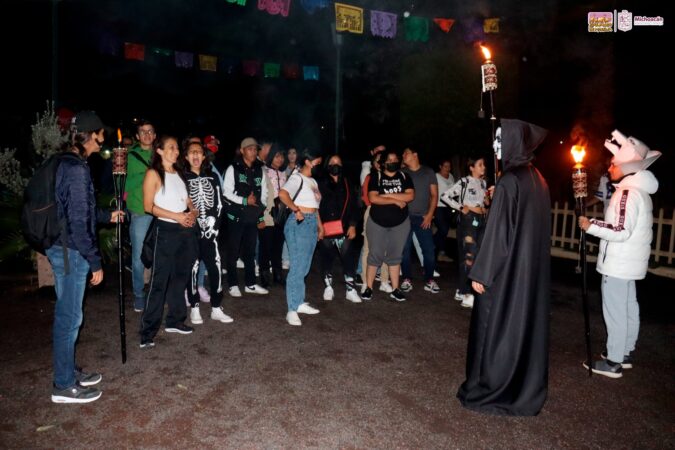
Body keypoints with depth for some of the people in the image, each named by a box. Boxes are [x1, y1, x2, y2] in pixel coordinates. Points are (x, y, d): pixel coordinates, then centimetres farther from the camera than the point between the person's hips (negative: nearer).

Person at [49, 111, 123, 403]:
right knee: (70, 316, 1)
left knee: (66, 314, 18)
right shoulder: (77, 168, -19)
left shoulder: (65, 164, 11)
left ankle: (68, 372, 32)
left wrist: (107, 216, 31)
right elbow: (78, 220, -22)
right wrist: (95, 262, -18)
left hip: (61, 248, 10)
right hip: (70, 251, -10)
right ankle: (64, 385, 14)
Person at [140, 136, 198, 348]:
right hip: (166, 230, -7)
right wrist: (177, 216, -17)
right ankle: (147, 332, 0)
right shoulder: (153, 174, -4)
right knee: (159, 281, -6)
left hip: (186, 230, 7)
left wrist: (193, 212, -2)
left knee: (180, 277, 13)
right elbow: (149, 206, -10)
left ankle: (175, 320, 27)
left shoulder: (179, 173, 14)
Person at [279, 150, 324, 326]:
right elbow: (282, 193, -27)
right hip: (299, 224, -9)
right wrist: (296, 210, -21)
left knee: (304, 268, 15)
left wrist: (320, 226, 22)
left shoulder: (313, 181, 19)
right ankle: (292, 310, -3)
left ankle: (300, 303, 26)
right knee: (297, 268, -8)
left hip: (312, 224, 9)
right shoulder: (297, 178, -9)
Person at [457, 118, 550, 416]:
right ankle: (526, 390, 30)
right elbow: (539, 229, 13)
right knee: (527, 324, 16)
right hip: (533, 269, 9)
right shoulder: (537, 179, 8)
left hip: (507, 270, -8)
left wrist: (481, 273, -15)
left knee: (499, 327, 4)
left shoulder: (509, 182, -18)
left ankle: (492, 391, 17)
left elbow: (497, 233, -20)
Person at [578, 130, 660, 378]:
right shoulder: (637, 189, 13)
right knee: (628, 308, 17)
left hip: (618, 263, -11)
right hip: (628, 261, 11)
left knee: (615, 311, -3)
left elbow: (621, 232, -26)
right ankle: (626, 353, 30)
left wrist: (591, 225, -19)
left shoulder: (629, 192, -20)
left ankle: (613, 362, 5)